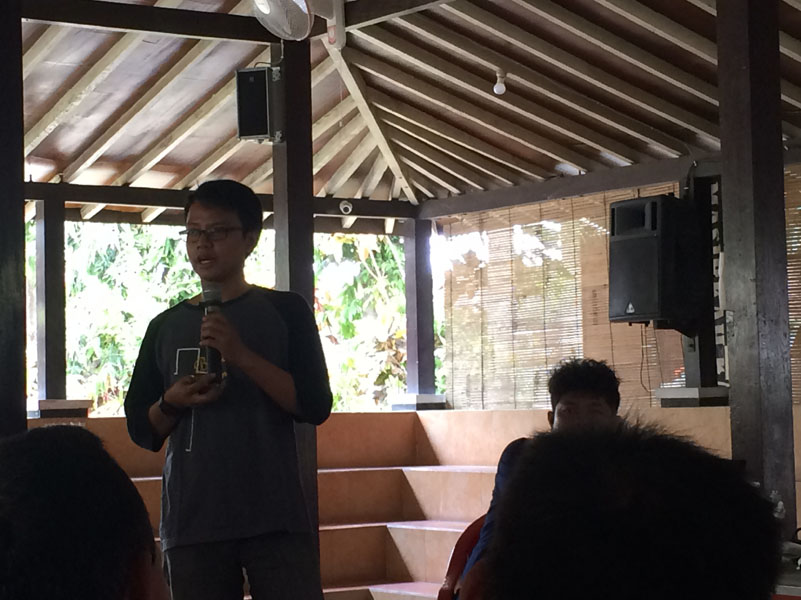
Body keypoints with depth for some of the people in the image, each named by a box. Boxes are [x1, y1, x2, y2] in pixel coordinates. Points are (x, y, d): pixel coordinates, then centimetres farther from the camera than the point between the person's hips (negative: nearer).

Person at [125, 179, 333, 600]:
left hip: (275, 519, -2)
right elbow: (141, 430, 16)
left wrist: (241, 355, -13)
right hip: (191, 523, 3)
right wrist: (172, 402, -6)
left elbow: (316, 406, -3)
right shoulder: (166, 326, 14)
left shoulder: (284, 311, 6)